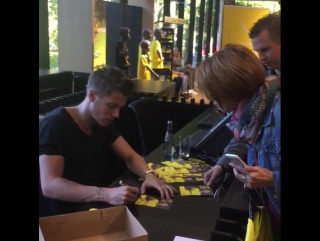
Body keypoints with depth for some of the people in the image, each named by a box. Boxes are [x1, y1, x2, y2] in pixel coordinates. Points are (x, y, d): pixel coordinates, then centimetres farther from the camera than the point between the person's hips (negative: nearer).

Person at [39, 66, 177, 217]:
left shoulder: (103, 122, 2)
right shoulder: (55, 125, -20)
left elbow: (130, 156, 5)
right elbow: (49, 186, -30)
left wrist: (149, 175, -17)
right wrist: (106, 194, -41)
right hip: (59, 217, -7)